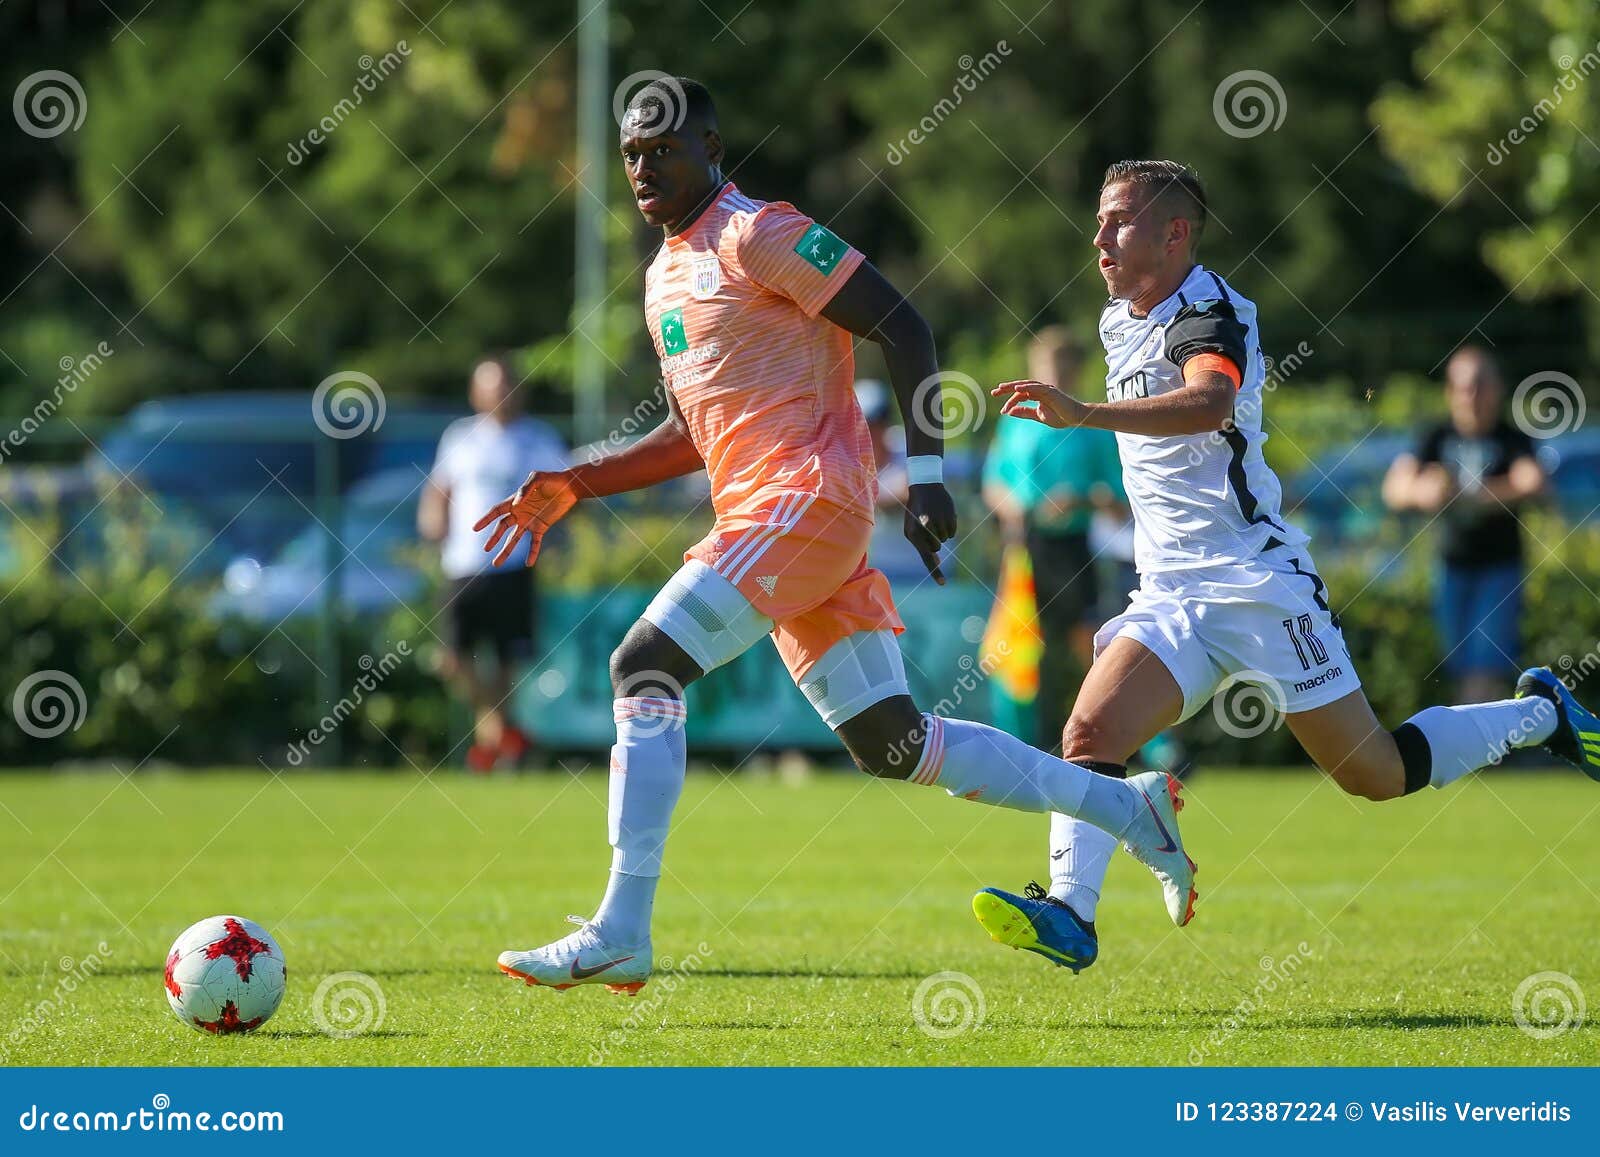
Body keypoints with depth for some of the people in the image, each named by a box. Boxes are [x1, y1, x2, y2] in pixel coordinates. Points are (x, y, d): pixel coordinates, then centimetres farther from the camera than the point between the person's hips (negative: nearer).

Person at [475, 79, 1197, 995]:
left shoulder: (756, 235, -6)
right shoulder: (665, 275, 21)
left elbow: (902, 327, -10)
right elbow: (696, 434, 29)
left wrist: (925, 472, -17)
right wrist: (572, 487, 19)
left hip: (806, 498, -9)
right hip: (759, 516, 9)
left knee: (646, 669, -17)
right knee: (892, 744, 8)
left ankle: (621, 935, -18)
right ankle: (1129, 808, 18)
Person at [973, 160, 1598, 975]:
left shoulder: (1208, 313, -15)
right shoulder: (1119, 322, 13)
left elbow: (1210, 401, -39)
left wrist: (1083, 413, -51)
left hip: (1259, 585, -7)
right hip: (1170, 597, 7)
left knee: (1375, 773, 1)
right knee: (1090, 734, -18)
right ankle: (1068, 914, -25)